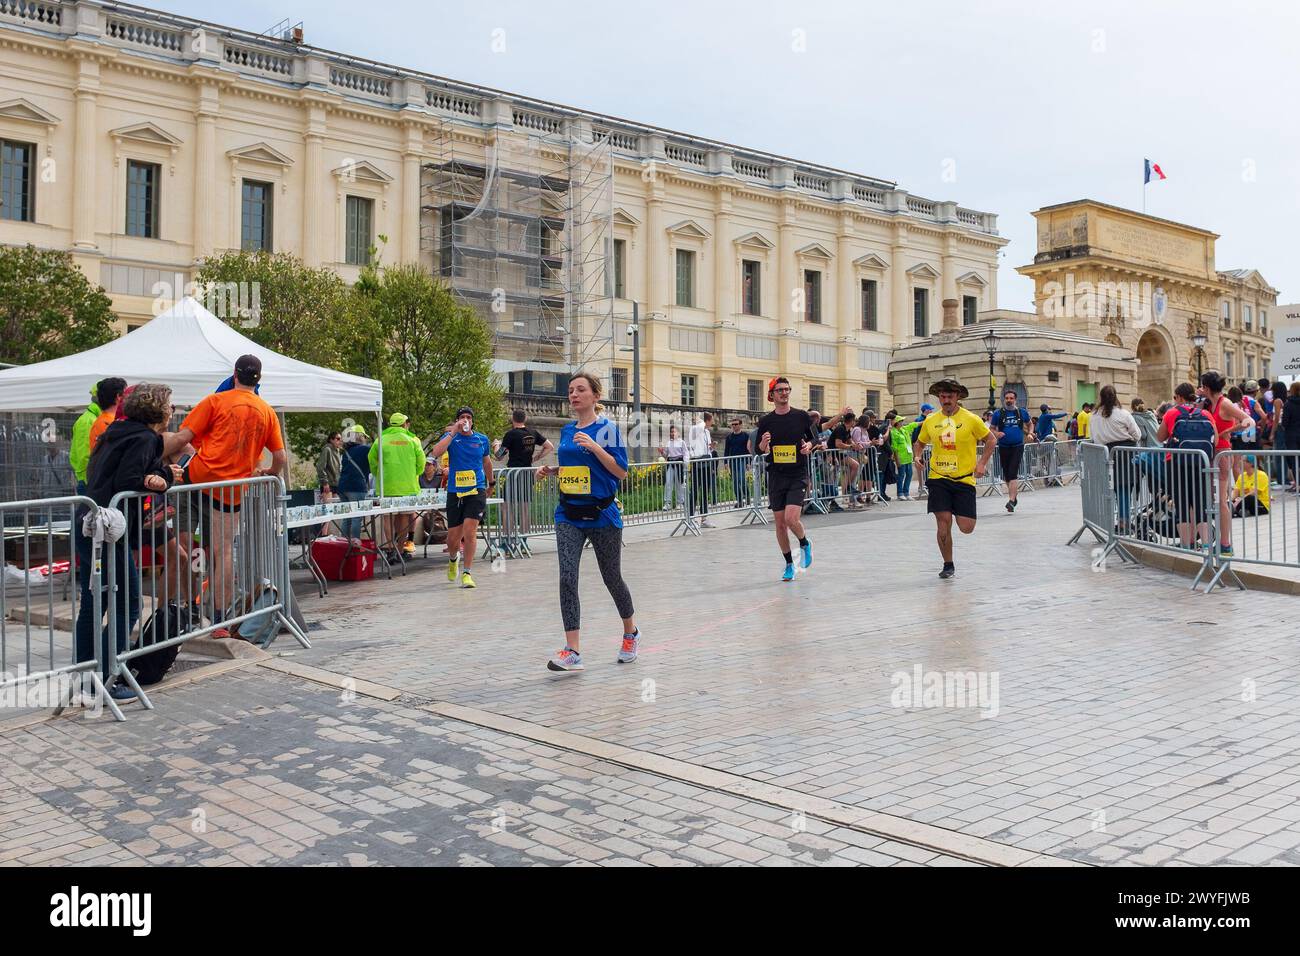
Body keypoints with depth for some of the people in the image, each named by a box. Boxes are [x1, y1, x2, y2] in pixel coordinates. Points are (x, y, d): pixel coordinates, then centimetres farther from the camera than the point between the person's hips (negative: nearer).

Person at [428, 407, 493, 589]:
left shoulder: (482, 439, 7)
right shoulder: (451, 437, 1)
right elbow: (435, 452, -18)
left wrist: (491, 483, 35)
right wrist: (453, 432, -19)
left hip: (476, 491, 0)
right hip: (455, 492, 0)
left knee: (470, 531, -14)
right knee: (453, 536, 6)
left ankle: (467, 573, -5)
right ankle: (454, 558, 40)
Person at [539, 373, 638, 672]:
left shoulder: (607, 428, -7)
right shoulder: (567, 430, 10)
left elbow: (621, 471, -13)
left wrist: (594, 446, -22)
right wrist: (552, 470, 3)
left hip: (602, 514, -4)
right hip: (568, 515, 4)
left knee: (612, 578, 10)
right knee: (567, 578, -11)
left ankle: (631, 634, 36)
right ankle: (572, 652, -12)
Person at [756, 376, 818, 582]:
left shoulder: (802, 416, 0)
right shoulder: (765, 421, 4)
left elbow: (814, 438, 13)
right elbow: (759, 450, 10)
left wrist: (809, 446, -9)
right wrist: (763, 444, -13)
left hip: (798, 475, -2)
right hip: (776, 476, 2)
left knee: (791, 518, -17)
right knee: (780, 523, 4)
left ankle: (805, 544, 15)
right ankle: (789, 564, 19)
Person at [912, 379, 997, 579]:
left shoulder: (971, 419, -4)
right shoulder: (930, 421, 4)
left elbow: (991, 440, 6)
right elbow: (919, 442, 20)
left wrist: (982, 463, -5)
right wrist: (917, 457, 0)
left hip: (964, 479, -1)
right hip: (938, 478, 1)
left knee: (966, 528, -4)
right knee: (943, 522, -6)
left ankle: (962, 513, 35)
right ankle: (948, 565, 12)